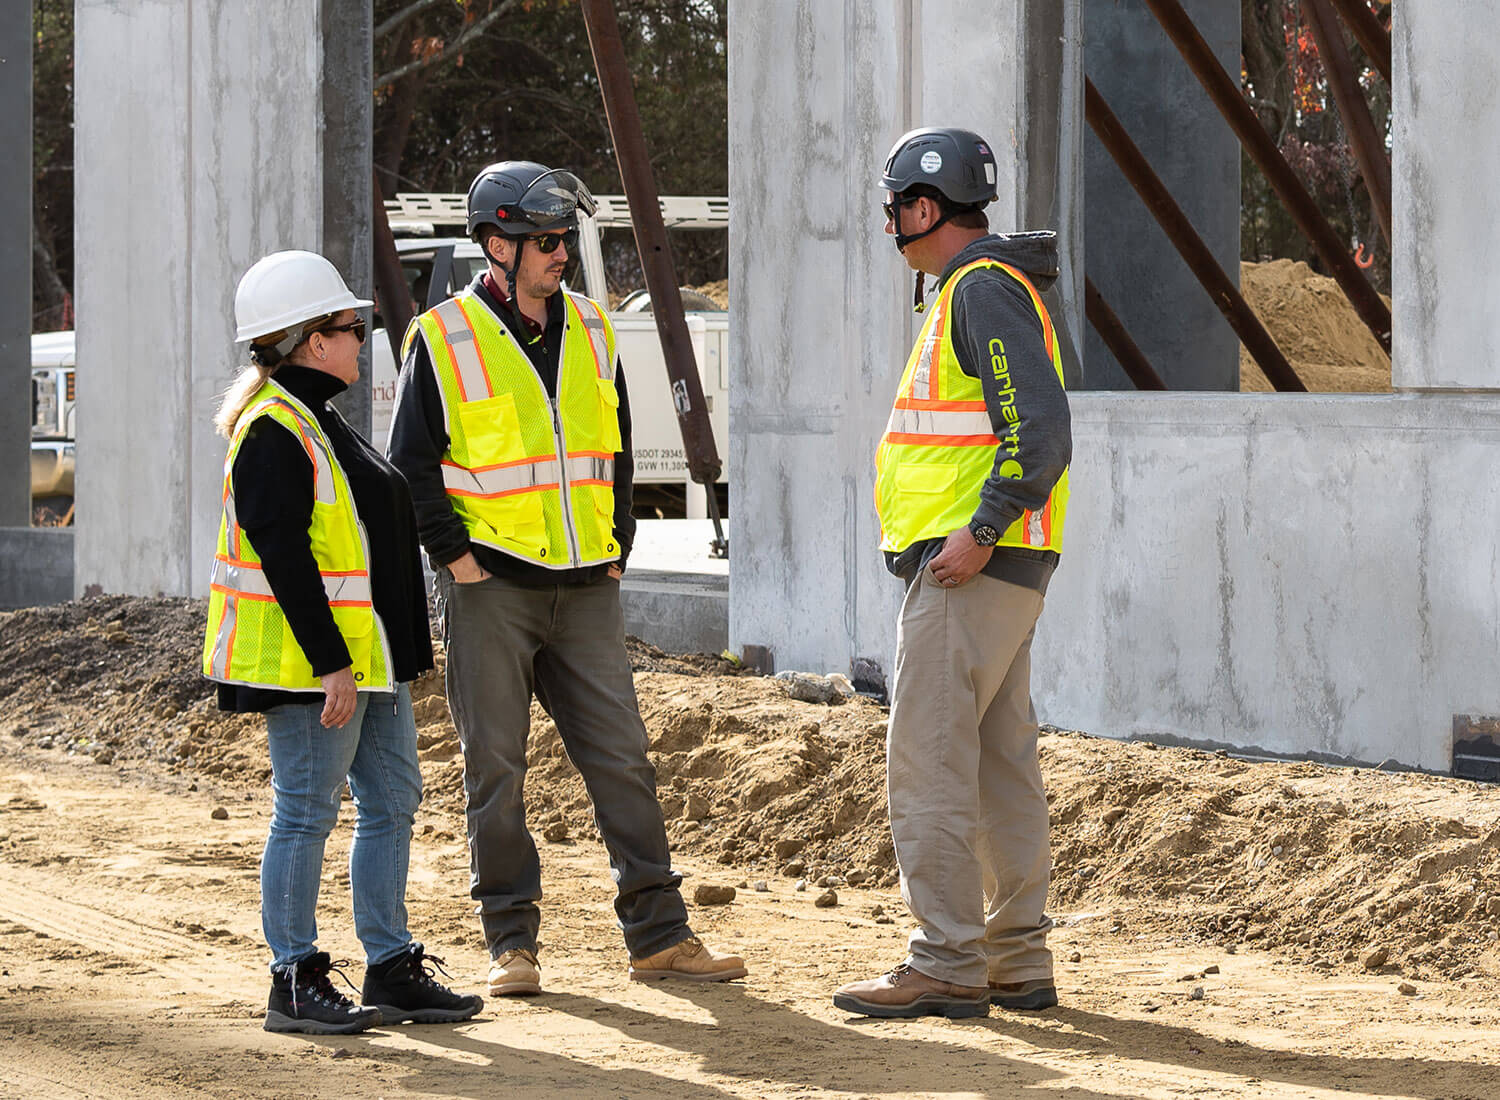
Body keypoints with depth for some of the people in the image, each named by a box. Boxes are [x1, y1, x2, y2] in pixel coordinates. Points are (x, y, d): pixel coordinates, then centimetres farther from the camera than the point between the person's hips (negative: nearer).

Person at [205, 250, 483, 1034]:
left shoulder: (314, 422, 17)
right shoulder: (273, 432, -16)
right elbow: (282, 555, -22)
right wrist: (331, 664, -23)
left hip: (361, 658, 10)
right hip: (310, 660, -10)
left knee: (392, 801, 11)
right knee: (306, 813, -4)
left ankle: (391, 969, 18)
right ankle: (294, 983, 2)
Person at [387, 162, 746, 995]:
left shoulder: (590, 330, 11)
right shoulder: (443, 340, -5)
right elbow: (410, 467, -4)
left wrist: (616, 546, 11)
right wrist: (458, 558, -9)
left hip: (585, 588, 4)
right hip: (491, 590, -4)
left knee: (622, 760, 3)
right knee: (497, 769, 1)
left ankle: (658, 935, 8)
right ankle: (511, 943, 9)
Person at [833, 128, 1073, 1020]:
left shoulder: (983, 290, -13)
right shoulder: (983, 286, 19)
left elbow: (1041, 429, -23)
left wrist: (979, 534, -23)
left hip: (969, 568, -11)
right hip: (996, 571, 11)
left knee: (928, 761, -9)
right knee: (1001, 766, 11)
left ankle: (947, 963, -8)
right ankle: (1019, 961, 15)